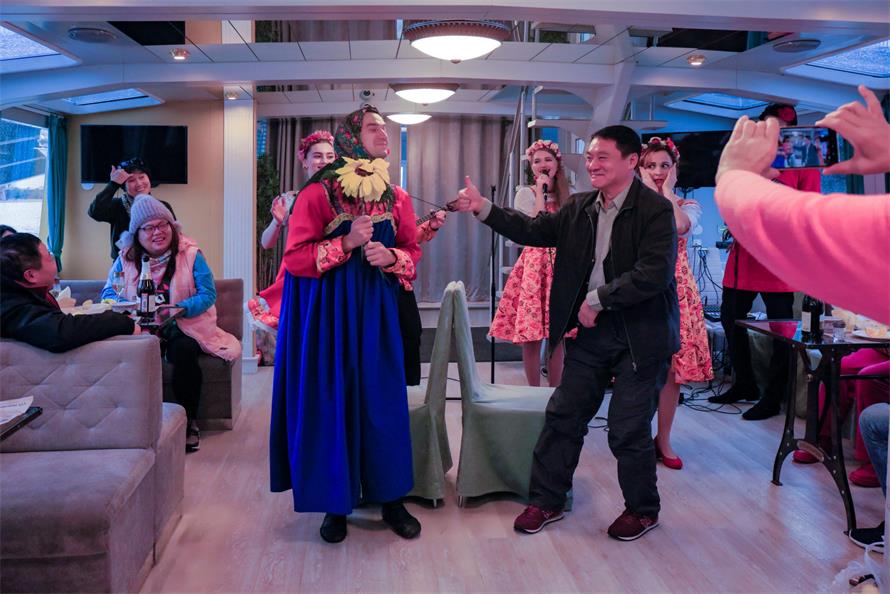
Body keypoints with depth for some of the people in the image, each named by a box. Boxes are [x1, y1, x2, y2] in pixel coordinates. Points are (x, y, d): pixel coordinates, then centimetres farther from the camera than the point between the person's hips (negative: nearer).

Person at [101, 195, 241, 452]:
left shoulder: (190, 253, -1)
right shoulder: (126, 258, 8)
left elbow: (208, 294, -6)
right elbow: (109, 291, 9)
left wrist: (181, 309, -24)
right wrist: (123, 306, -15)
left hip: (183, 326, -2)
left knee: (183, 351, -35)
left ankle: (189, 422, -14)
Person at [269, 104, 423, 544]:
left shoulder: (397, 198, 8)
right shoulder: (317, 194, -5)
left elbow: (412, 251, 13)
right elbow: (294, 257, -7)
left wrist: (390, 256, -9)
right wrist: (346, 243, -18)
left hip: (377, 311, 4)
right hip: (328, 311, -3)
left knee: (384, 402, 5)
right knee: (332, 403, 3)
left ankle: (391, 498, 19)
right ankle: (336, 502, 17)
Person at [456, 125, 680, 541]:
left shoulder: (656, 210, -13)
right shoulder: (580, 207, 6)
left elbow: (654, 273, -22)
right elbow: (534, 230, 3)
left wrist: (599, 299, -19)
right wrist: (483, 209, -7)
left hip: (640, 335, -6)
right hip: (591, 330, 6)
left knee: (628, 430, 3)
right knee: (562, 416, 10)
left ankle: (643, 510, 27)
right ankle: (546, 501, 26)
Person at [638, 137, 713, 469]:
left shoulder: (688, 205, 10)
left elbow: (680, 226, -15)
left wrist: (667, 191, -4)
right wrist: (649, 191, -5)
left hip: (675, 290, 1)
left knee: (671, 367, 0)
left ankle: (663, 440, 14)